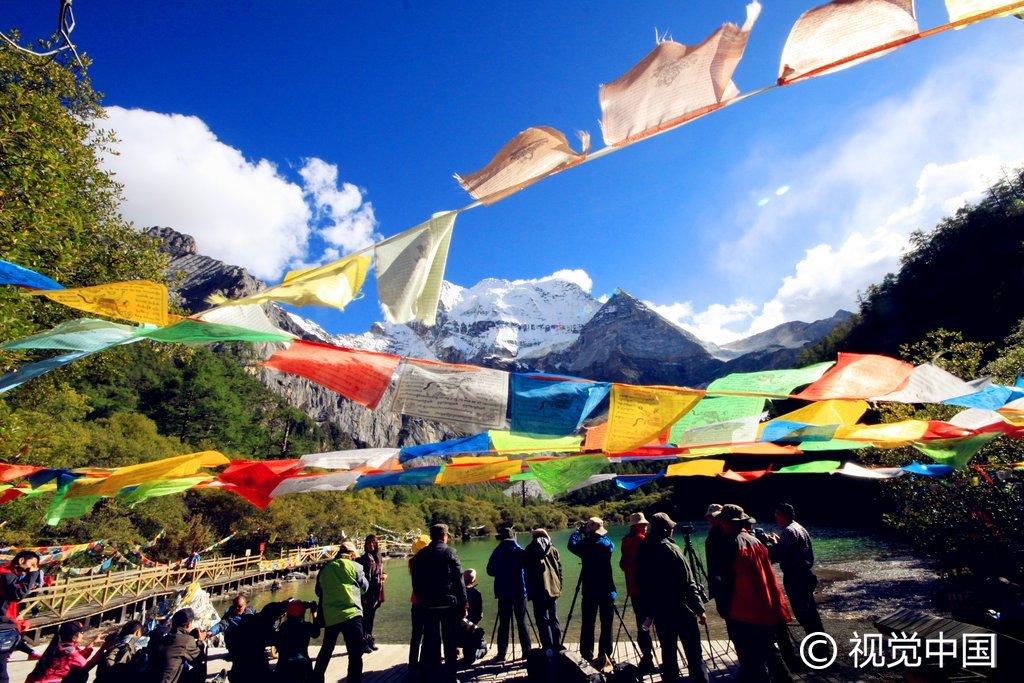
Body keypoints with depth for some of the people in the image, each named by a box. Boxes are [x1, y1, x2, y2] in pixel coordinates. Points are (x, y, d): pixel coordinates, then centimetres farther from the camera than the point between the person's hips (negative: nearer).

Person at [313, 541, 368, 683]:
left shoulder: (325, 569, 7)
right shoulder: (355, 566, -3)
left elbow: (318, 592, 19)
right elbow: (364, 587, 10)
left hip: (329, 616, 5)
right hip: (351, 614, -5)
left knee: (326, 649, 25)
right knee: (355, 654, -1)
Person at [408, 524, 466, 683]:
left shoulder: (420, 555, 4)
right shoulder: (449, 552, -7)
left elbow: (416, 583, 8)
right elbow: (459, 580, -9)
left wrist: (421, 599, 17)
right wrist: (463, 603, -4)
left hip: (427, 604, 3)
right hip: (449, 603, -3)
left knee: (430, 641, 12)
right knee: (450, 641, 8)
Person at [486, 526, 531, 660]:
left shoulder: (497, 552, -4)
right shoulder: (520, 551, -6)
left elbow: (490, 571, 3)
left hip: (503, 592, 0)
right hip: (519, 591, 0)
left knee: (503, 624, 7)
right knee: (521, 622, 8)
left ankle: (501, 654, 8)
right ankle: (527, 652, 10)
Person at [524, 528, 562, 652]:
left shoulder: (530, 549, 2)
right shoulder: (553, 549, 10)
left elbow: (528, 570, 0)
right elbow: (559, 569, 9)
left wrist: (529, 591, 5)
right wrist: (559, 587, 14)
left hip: (539, 590, -4)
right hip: (553, 588, 4)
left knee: (542, 620, 1)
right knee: (553, 617, 15)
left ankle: (548, 647, -1)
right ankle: (557, 646, 17)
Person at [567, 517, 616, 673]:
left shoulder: (586, 544, -11)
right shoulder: (608, 543, -5)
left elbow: (572, 544, 7)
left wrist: (579, 530, 17)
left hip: (589, 590, -1)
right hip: (607, 590, 1)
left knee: (588, 624, 8)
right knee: (606, 625, 7)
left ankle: (587, 657, 8)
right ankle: (604, 657, 6)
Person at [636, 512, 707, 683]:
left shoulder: (642, 551, 1)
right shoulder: (671, 549, -14)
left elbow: (642, 584, 6)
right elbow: (688, 583, -14)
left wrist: (648, 612, 13)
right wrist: (699, 609, -6)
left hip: (659, 611, 5)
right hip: (682, 609, -5)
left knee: (667, 650, 15)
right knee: (693, 652, 3)